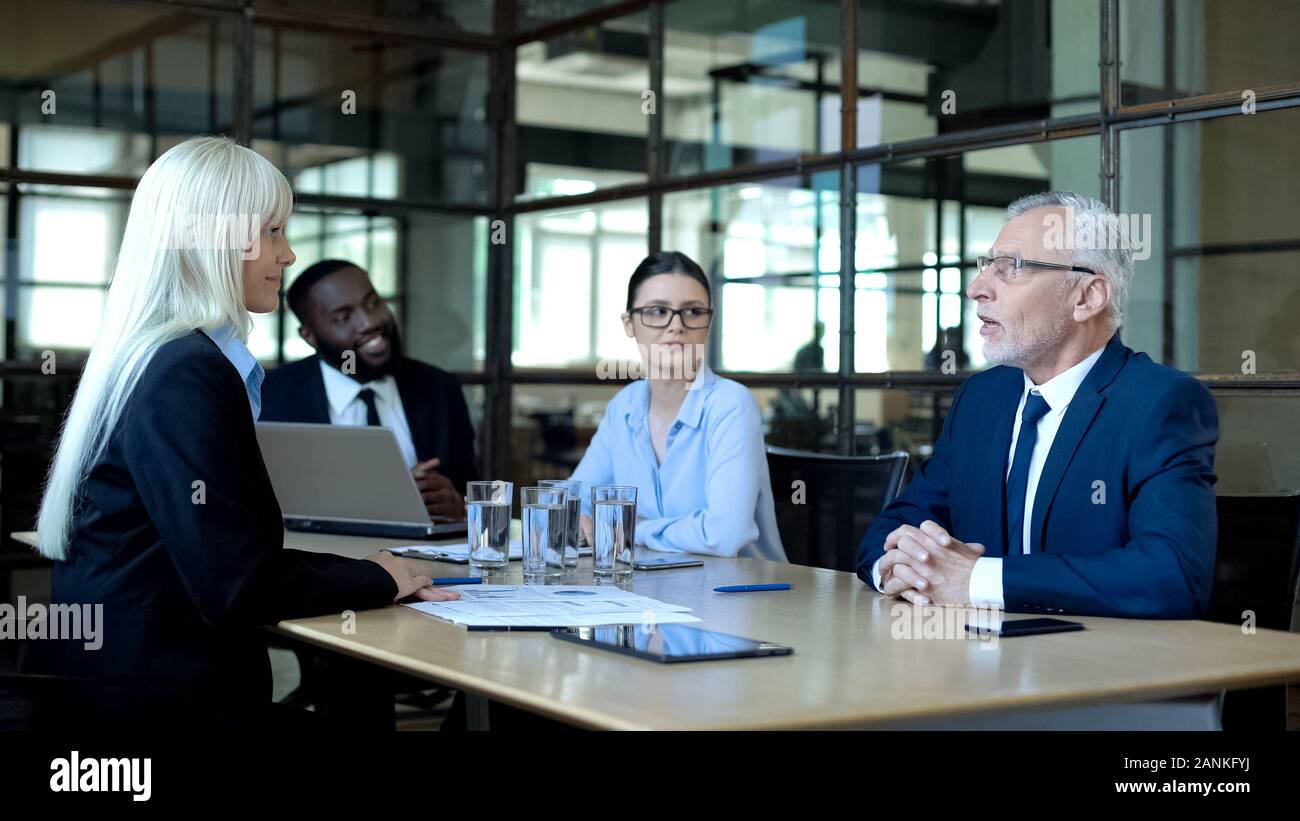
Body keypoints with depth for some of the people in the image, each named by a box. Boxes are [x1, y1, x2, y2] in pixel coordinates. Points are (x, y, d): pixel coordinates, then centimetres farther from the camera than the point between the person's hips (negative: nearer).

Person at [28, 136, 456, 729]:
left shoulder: (159, 361, 13)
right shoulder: (183, 375, -16)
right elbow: (237, 587, -20)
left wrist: (373, 577, 5)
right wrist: (377, 580, -6)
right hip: (156, 698, -9)